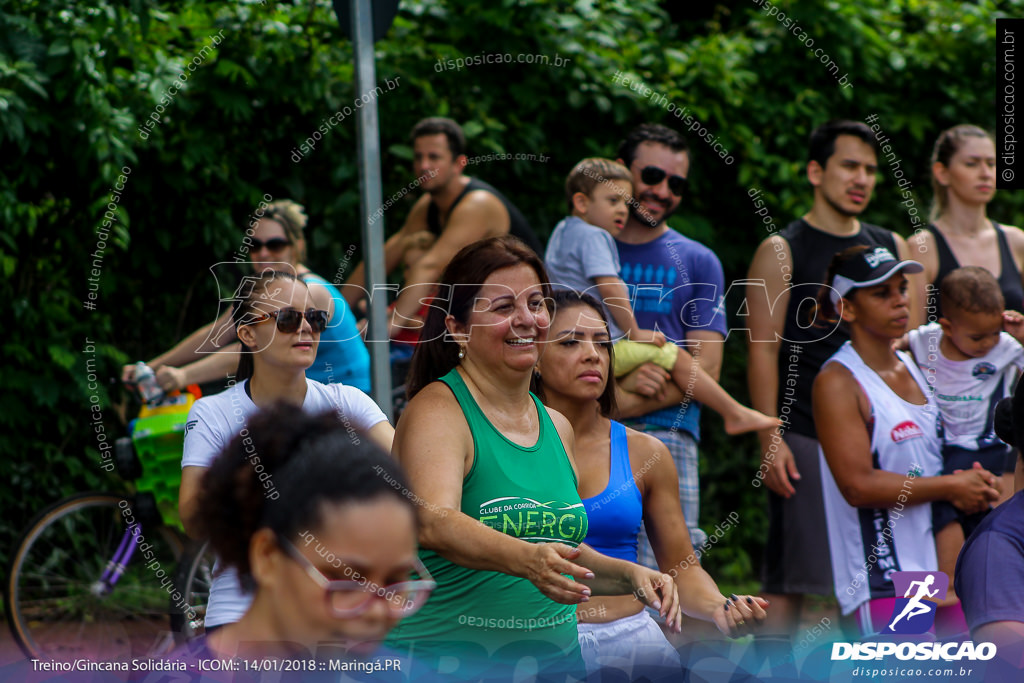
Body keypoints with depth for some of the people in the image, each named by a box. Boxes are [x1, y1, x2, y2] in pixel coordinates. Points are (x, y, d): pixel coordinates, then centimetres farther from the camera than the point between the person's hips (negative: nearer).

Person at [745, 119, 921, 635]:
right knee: (789, 582, -7)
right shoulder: (780, 252, 1)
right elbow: (763, 350, -4)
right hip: (804, 436, -5)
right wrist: (769, 440, -13)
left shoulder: (892, 248, 16)